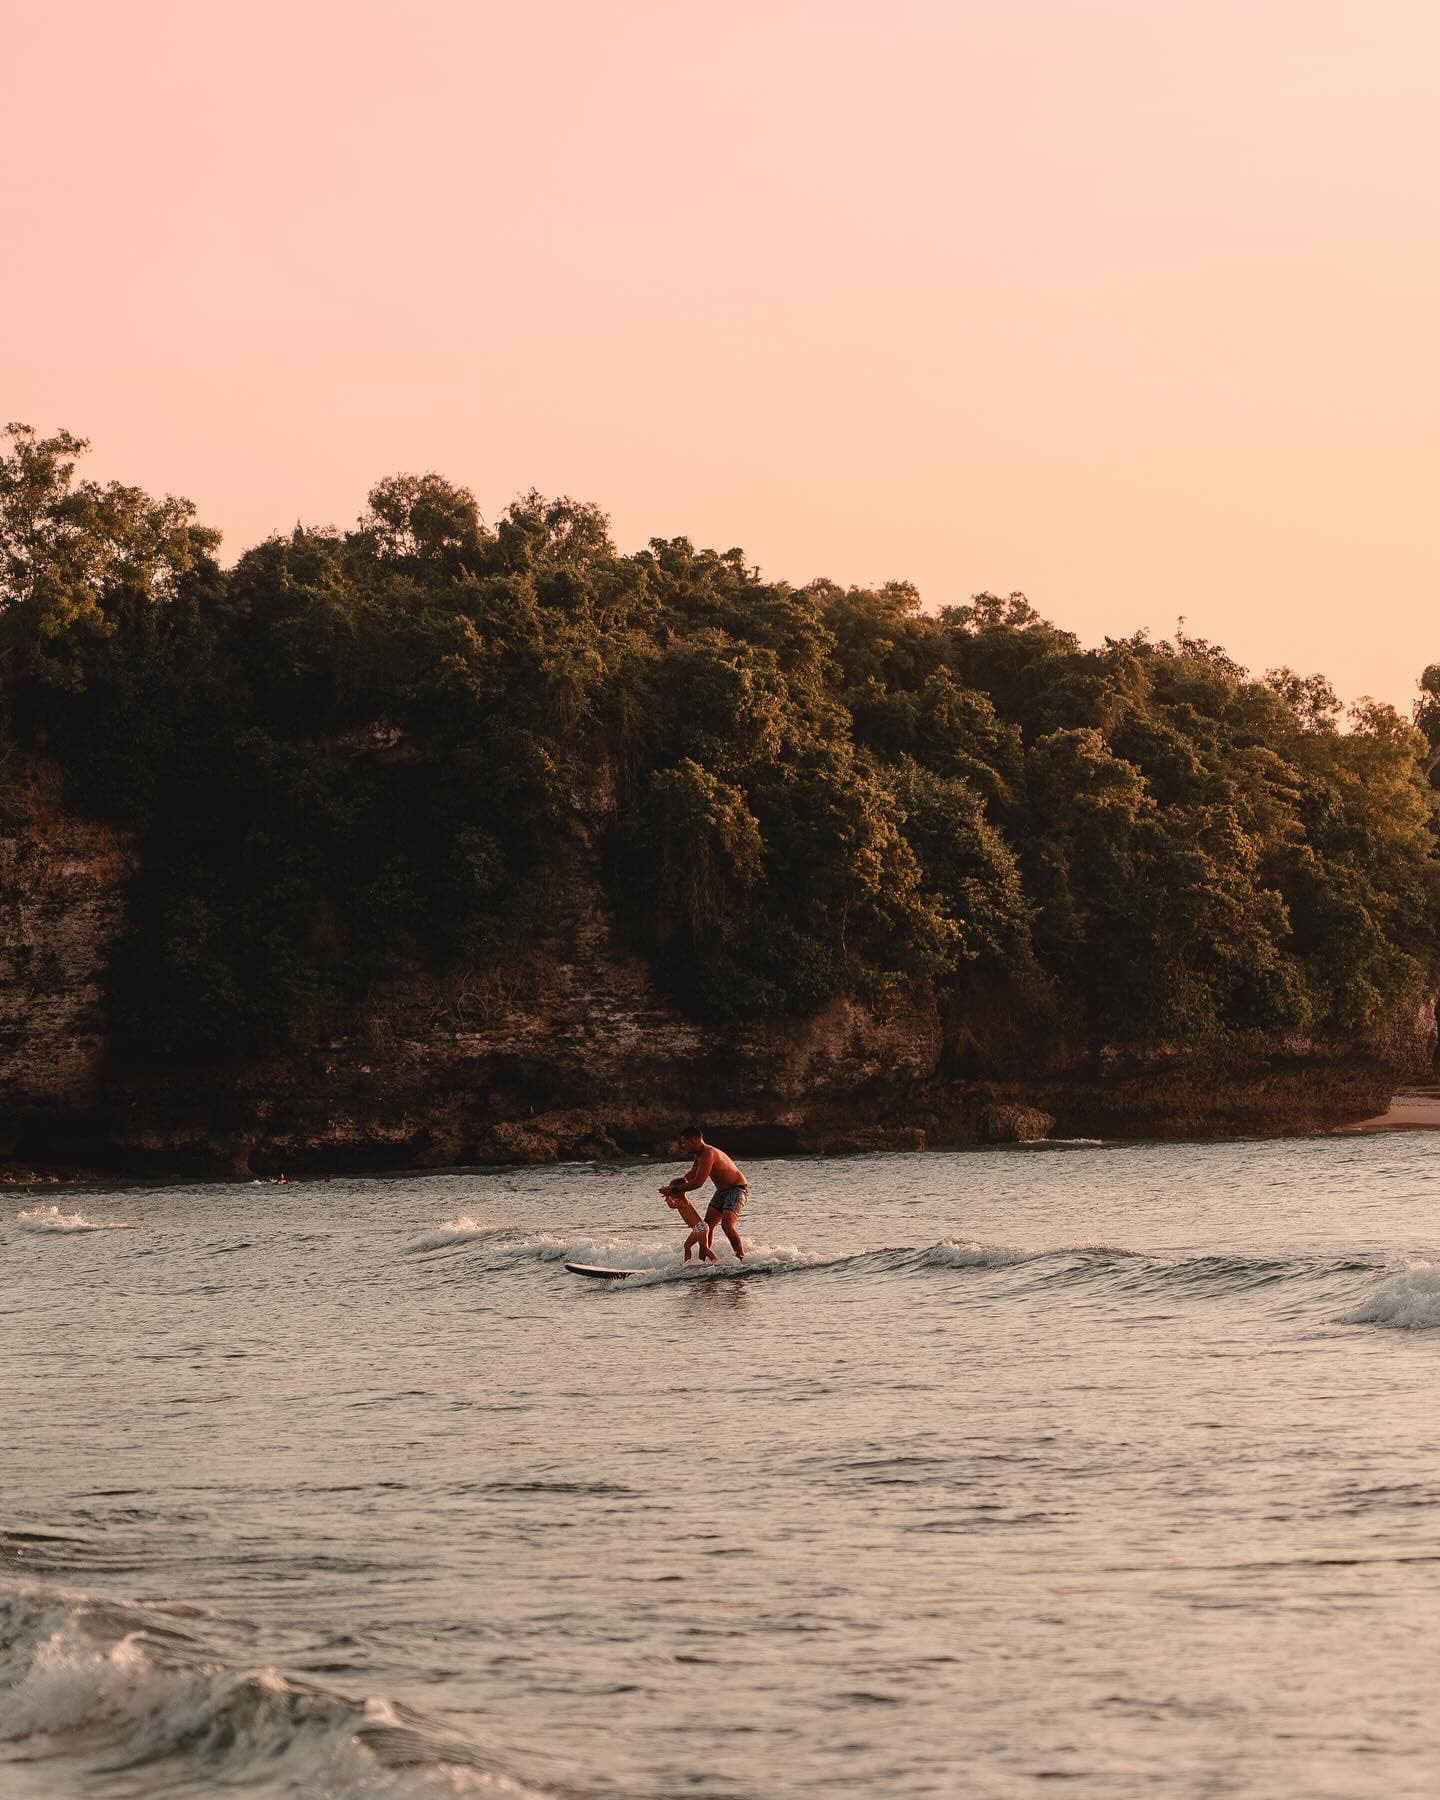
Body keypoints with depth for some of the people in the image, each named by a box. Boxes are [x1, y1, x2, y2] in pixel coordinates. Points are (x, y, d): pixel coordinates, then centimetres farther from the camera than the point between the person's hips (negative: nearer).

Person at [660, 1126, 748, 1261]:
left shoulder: (708, 1154, -25)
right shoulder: (699, 1155, 7)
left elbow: (698, 1182, -30)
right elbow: (692, 1175, 19)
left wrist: (675, 1189, -23)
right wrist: (673, 1184, 2)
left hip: (737, 1189, -10)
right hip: (722, 1191, 10)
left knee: (727, 1225, -24)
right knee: (707, 1225, 8)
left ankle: (742, 1259, -22)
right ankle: (702, 1259, 14)